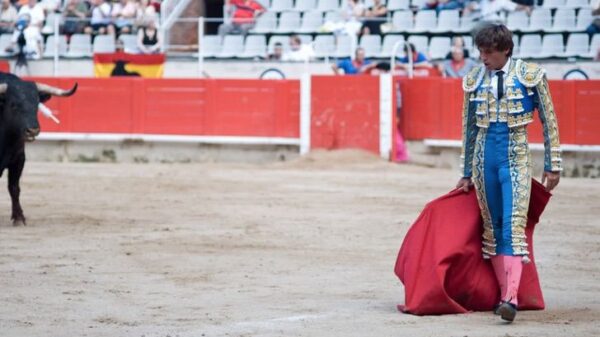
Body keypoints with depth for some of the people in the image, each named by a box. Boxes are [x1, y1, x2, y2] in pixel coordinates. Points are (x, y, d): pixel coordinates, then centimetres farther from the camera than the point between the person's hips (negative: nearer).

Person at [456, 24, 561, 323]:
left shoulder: (530, 75, -5)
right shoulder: (474, 80, 5)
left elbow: (549, 122, 1)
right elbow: (469, 128, 13)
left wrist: (552, 165, 0)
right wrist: (467, 173, 16)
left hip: (515, 158, -4)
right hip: (484, 158, 4)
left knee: (513, 226, -15)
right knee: (493, 228, 7)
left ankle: (511, 299, -25)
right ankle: (503, 293, 15)